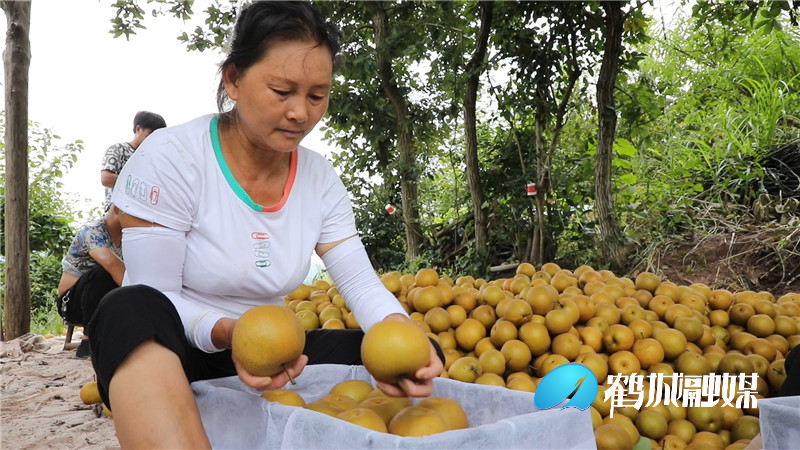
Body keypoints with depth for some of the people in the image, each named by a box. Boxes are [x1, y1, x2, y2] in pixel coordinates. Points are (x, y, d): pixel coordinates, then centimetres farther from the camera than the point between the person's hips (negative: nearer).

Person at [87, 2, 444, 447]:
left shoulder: (321, 178, -2)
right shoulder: (169, 157, -16)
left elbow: (361, 282, -8)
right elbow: (154, 297, -18)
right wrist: (226, 333, -38)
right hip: (155, 353, -3)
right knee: (133, 309, -39)